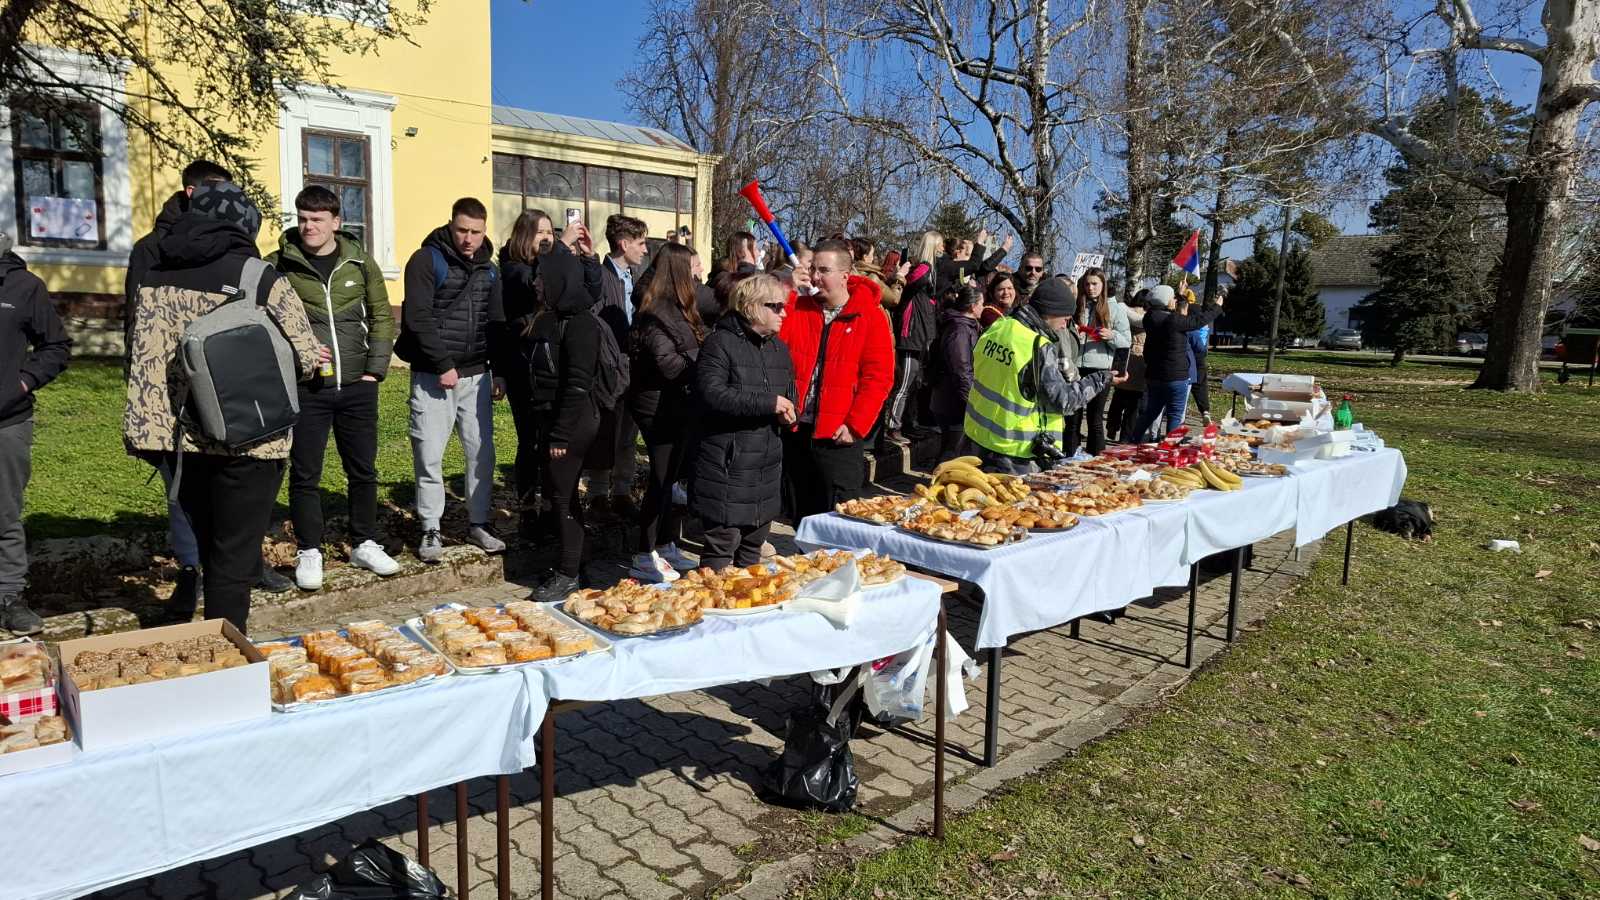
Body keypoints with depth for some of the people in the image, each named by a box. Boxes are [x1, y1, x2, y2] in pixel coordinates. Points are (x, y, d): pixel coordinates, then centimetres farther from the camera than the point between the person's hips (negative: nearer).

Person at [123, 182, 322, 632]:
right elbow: (305, 357, -7)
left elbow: (145, 360, 1)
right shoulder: (261, 278, -10)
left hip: (185, 437, 5)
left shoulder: (156, 276, 4)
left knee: (205, 546, 22)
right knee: (235, 557, 5)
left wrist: (146, 431, 3)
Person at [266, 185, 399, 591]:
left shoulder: (360, 262, 5)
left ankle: (364, 544, 26)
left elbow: (382, 317, 9)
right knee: (305, 474, 4)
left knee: (363, 469, 11)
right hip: (305, 388, -2)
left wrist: (374, 370, 2)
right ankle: (309, 552, 18)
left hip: (357, 386, 2)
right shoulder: (279, 264, -1)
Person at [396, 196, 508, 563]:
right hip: (433, 376, -4)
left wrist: (499, 371, 9)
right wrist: (443, 365, -16)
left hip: (477, 375, 5)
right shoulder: (427, 260, -5)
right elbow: (418, 318, -12)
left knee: (482, 452, 6)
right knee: (429, 456, -2)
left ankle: (478, 523, 19)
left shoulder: (489, 269, 12)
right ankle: (431, 531, 10)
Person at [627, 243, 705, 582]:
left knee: (673, 477, 16)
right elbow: (668, 365, -24)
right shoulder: (657, 315, -17)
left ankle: (667, 546, 28)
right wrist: (703, 358, -15)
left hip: (680, 406, 9)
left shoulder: (677, 310, 13)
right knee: (662, 479, -3)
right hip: (661, 409, -9)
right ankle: (644, 557, 6)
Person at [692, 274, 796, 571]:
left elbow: (789, 397, 25)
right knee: (721, 545, -4)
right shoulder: (721, 343, -10)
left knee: (754, 546, 17)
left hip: (767, 467, 8)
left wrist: (787, 414, 0)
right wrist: (767, 402, -21)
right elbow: (710, 392, -23)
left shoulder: (779, 348, 14)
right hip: (727, 465, -7)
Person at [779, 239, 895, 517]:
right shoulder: (796, 308, 7)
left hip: (838, 437, -4)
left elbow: (878, 377, -8)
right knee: (801, 516, 16)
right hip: (795, 431, 4)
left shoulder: (870, 316, -4)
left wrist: (855, 426, -14)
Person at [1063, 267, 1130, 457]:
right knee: (1072, 418, 6)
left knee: (1095, 419, 3)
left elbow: (1127, 340, 1)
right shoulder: (1076, 307, 8)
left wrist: (1111, 336, -18)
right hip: (1075, 368, 2)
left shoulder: (1115, 308, 3)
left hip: (1100, 369, -2)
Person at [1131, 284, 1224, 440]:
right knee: (1175, 415, 2)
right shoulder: (1174, 320, -19)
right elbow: (1200, 320, -8)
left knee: (1151, 412, 18)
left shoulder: (1150, 317, 1)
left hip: (1153, 375, 7)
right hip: (1175, 376, -7)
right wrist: (1217, 306, 11)